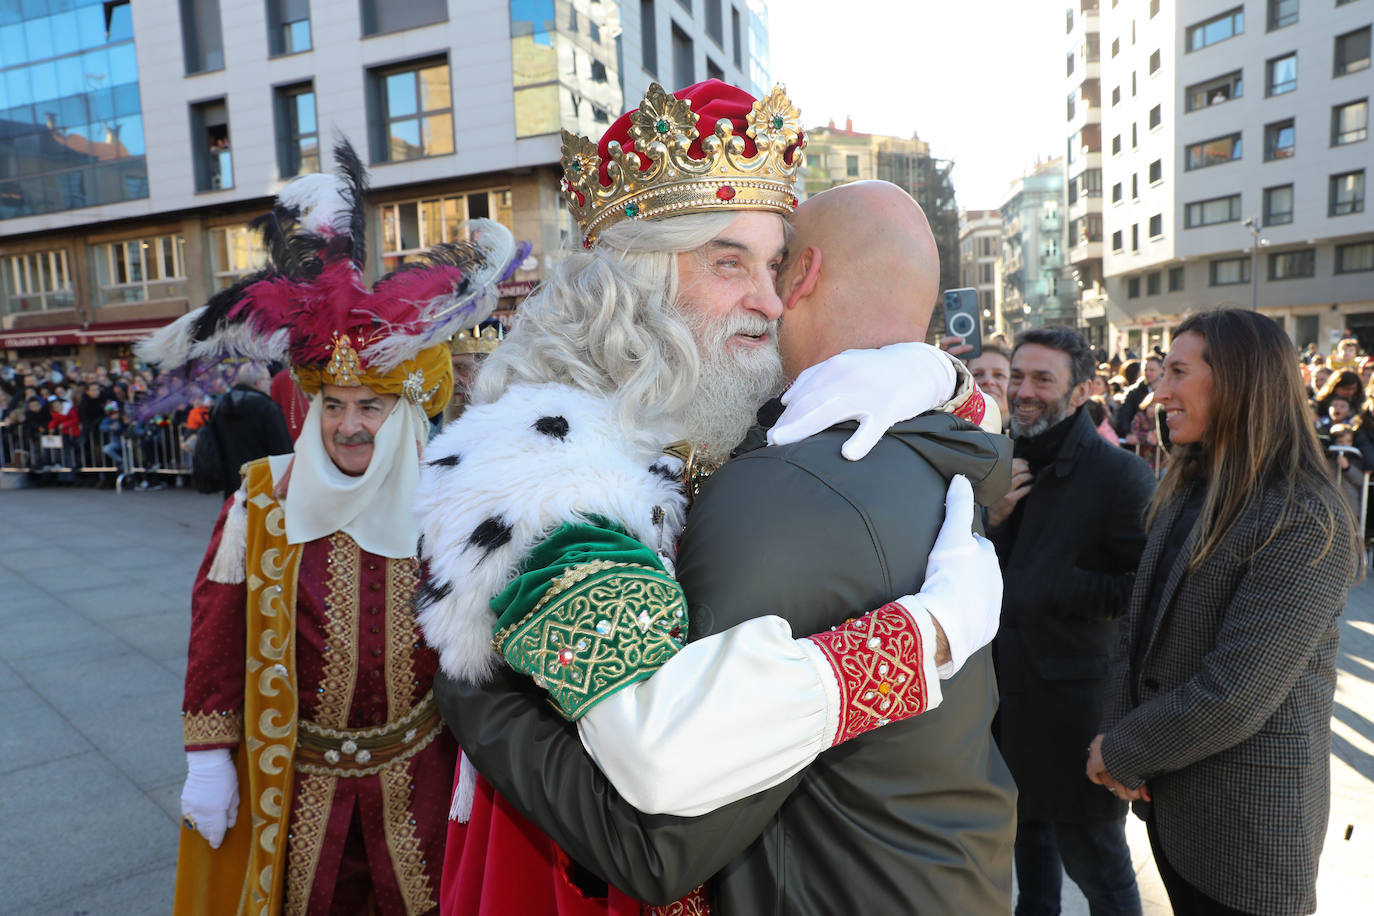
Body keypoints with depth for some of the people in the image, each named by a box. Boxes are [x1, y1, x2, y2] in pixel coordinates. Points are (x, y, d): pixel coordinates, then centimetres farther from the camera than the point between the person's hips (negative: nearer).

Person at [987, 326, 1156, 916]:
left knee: (1093, 857, 11)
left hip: (1075, 702, -6)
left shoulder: (1120, 474, -16)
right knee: (1028, 829, 26)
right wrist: (991, 517, -11)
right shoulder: (1003, 463, 4)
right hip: (1003, 687, 7)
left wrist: (1061, 587, -23)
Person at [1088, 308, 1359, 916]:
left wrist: (1123, 752, -13)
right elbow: (1138, 622, 5)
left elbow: (1237, 691, -24)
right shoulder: (1187, 491, 5)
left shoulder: (1305, 520, -21)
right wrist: (1115, 732, -7)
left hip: (1249, 818, -6)